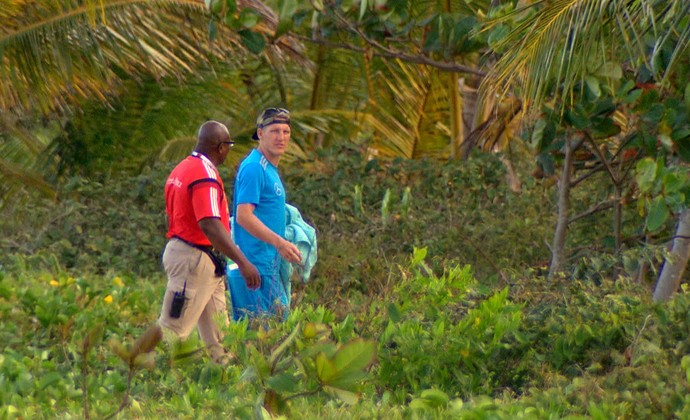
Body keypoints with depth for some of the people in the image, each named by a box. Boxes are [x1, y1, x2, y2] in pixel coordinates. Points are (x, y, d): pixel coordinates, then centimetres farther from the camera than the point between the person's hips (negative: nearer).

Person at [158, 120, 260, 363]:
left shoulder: (181, 170, 13)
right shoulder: (205, 175, -20)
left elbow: (173, 216, 21)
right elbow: (210, 226, -30)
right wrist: (242, 262, -32)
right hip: (194, 260, -11)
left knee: (217, 332, 13)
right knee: (174, 328, -5)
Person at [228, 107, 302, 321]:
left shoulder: (270, 169, 18)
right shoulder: (254, 168, -13)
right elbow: (243, 216, -21)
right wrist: (279, 242, -27)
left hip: (269, 262, 10)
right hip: (257, 263, -10)